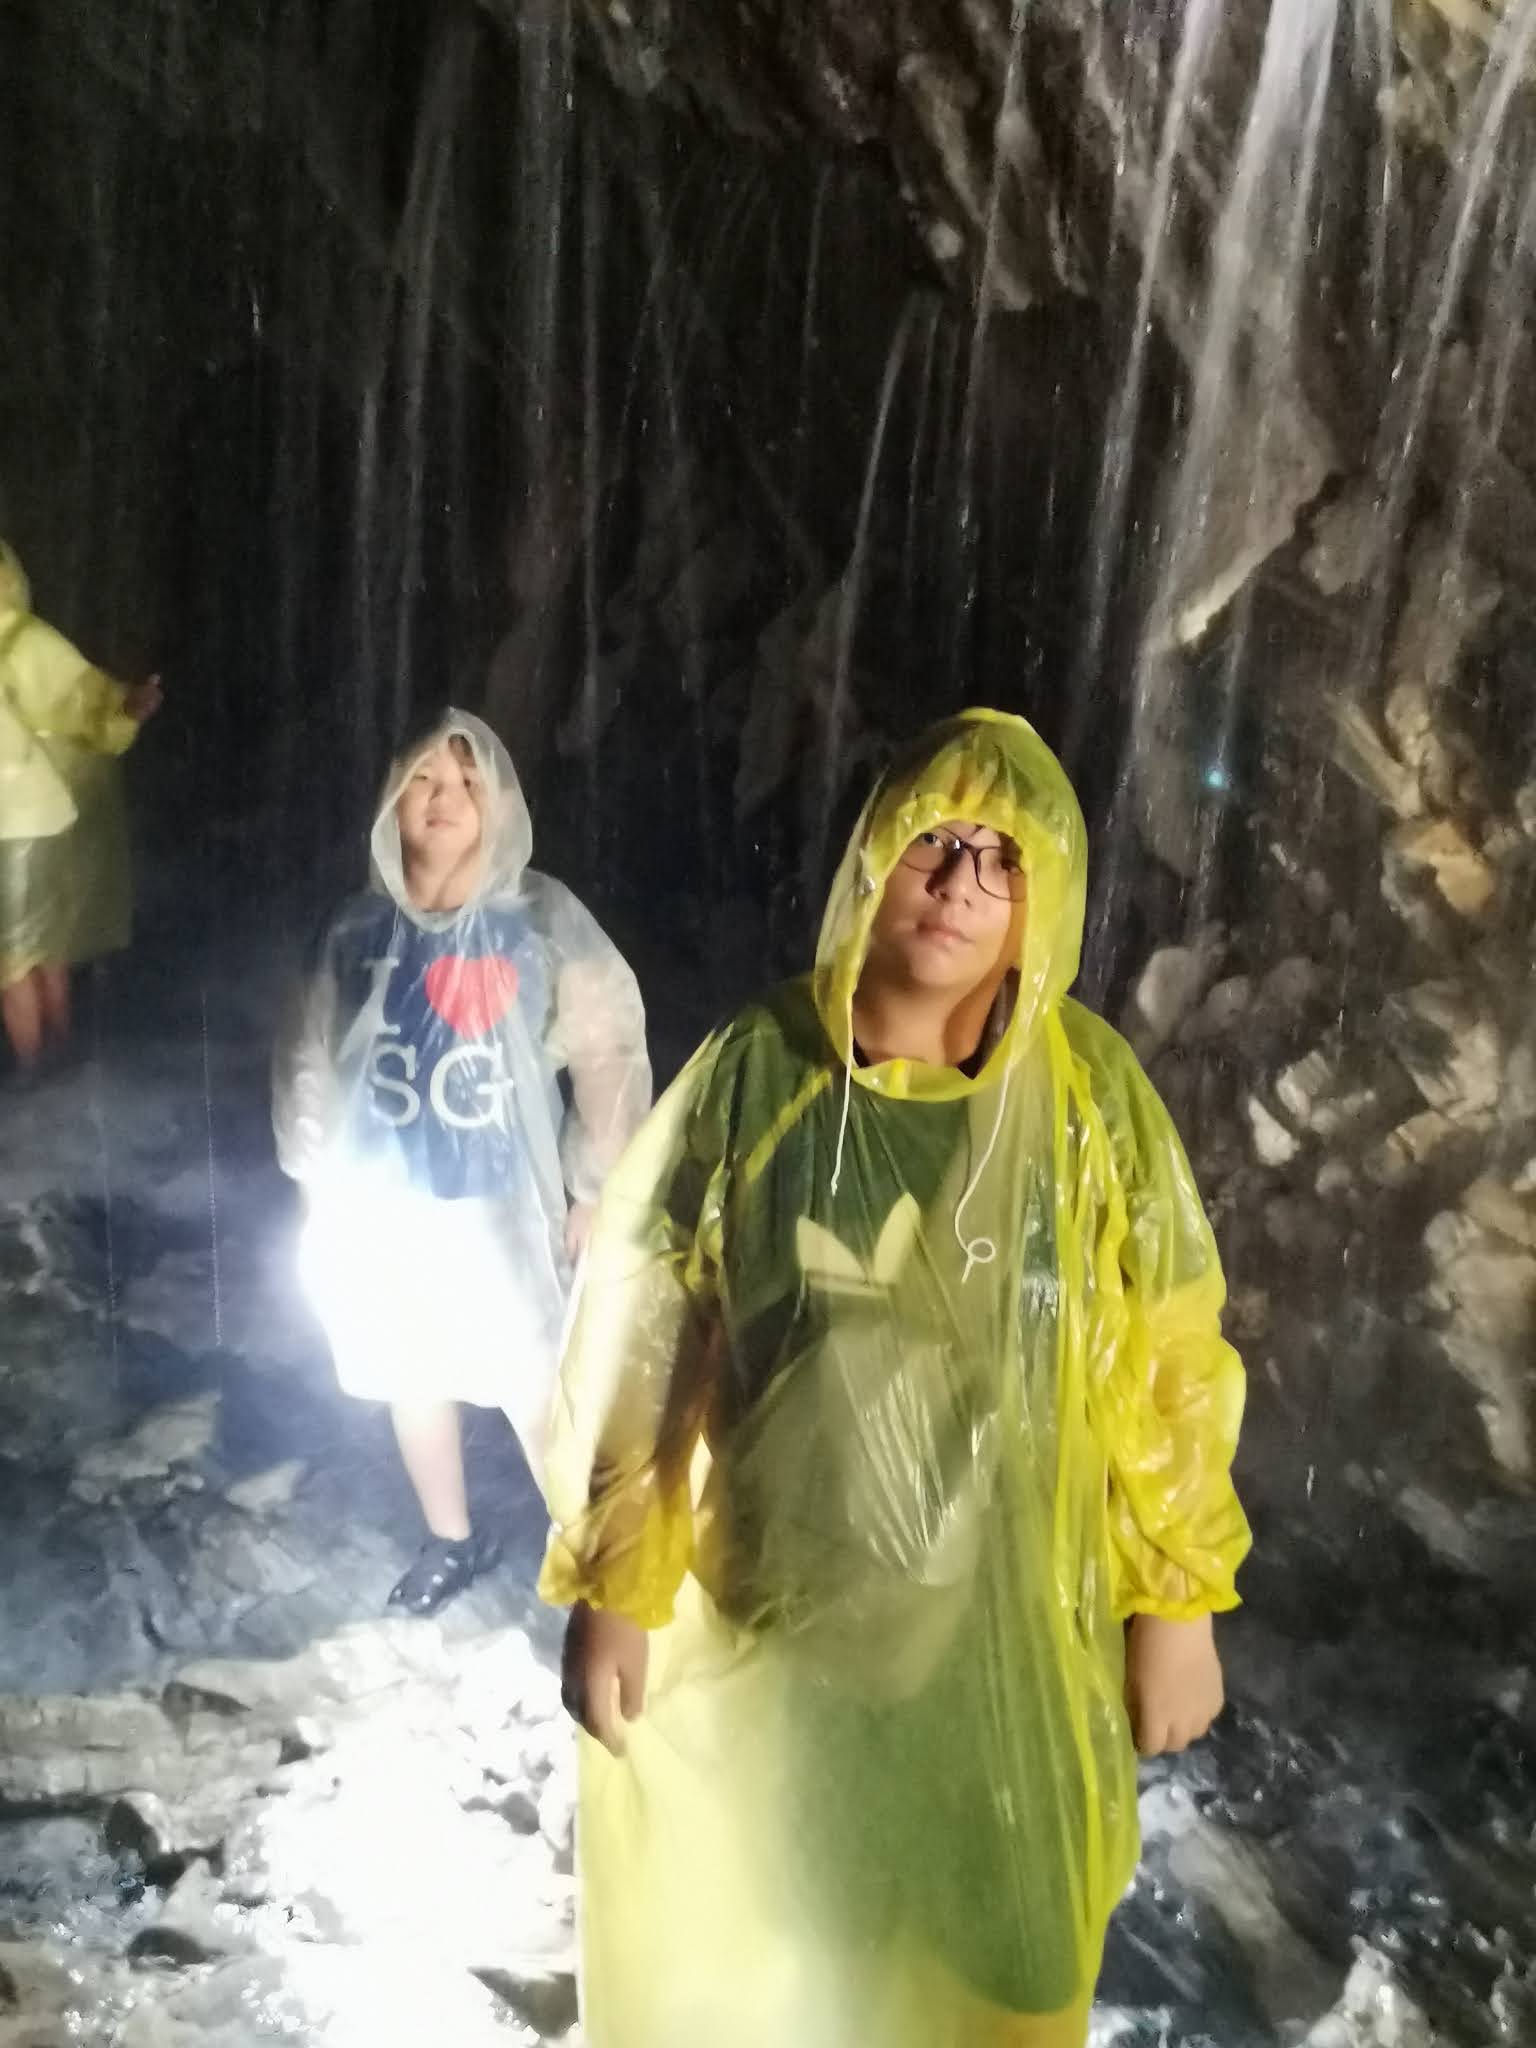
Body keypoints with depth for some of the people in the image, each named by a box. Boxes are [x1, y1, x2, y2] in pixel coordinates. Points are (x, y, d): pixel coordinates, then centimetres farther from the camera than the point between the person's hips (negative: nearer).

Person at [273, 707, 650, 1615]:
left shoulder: (542, 920, -13)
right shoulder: (361, 928, -4)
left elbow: (609, 1049, -10)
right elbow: (310, 1056, 6)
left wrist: (596, 1187, -9)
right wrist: (314, 1179, 6)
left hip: (500, 1208, -4)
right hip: (384, 1207, 4)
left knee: (532, 1386, 6)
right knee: (412, 1377, 19)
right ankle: (452, 1540, 42)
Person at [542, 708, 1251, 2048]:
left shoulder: (1092, 1093, -10)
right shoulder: (754, 1072, -12)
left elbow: (1170, 1359, -3)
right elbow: (637, 1334, -7)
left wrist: (1180, 1600, 0)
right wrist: (609, 1588, -5)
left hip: (1006, 1627, 1)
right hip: (766, 1620, 0)